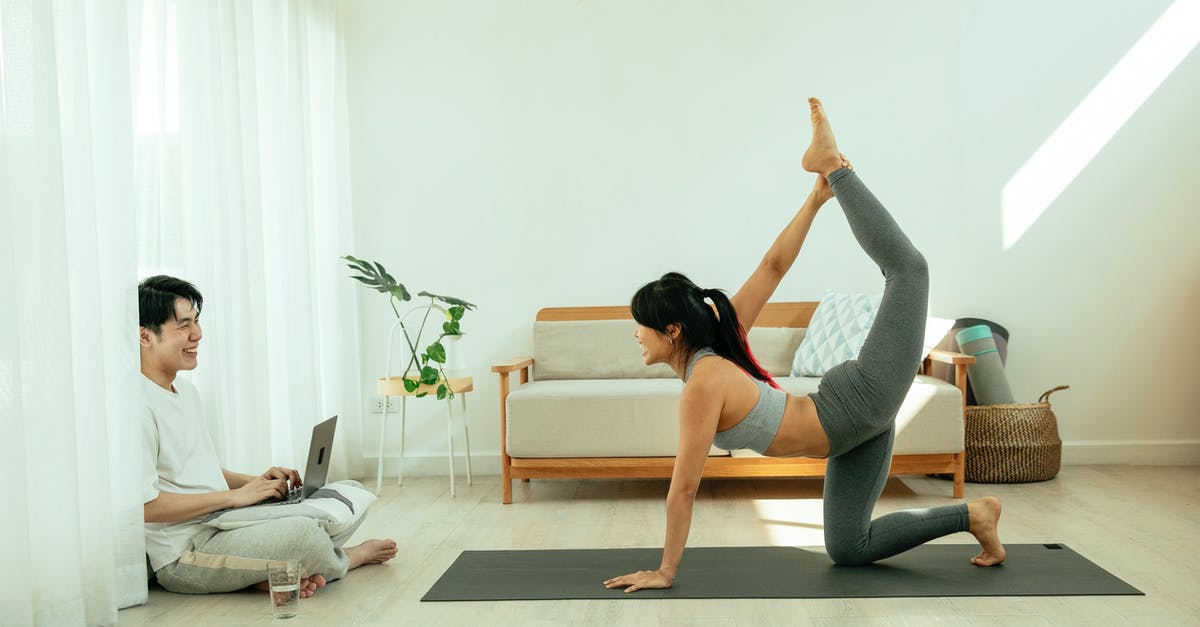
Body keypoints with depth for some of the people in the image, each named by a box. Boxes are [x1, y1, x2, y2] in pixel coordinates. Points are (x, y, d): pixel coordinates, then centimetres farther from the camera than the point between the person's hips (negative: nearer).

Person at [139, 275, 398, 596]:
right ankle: (346, 558, 6)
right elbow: (144, 504, -23)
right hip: (182, 557, -9)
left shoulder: (185, 391, 15)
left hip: (220, 528, 10)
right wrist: (236, 495, -16)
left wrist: (255, 481, 4)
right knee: (302, 530, -29)